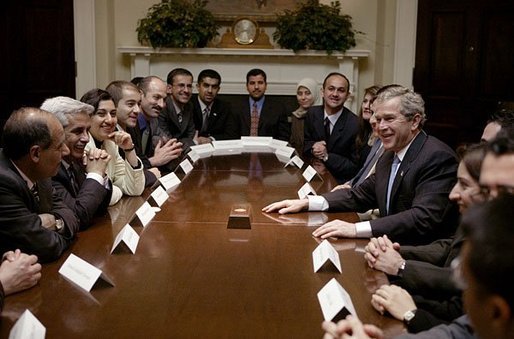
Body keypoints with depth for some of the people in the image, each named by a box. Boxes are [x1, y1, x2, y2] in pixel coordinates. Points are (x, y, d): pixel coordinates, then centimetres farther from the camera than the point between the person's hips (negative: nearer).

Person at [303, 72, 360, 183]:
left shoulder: (355, 124, -14)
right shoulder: (312, 113, 1)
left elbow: (355, 166, -10)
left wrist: (327, 156, -19)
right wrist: (313, 148, -12)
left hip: (339, 181, -4)